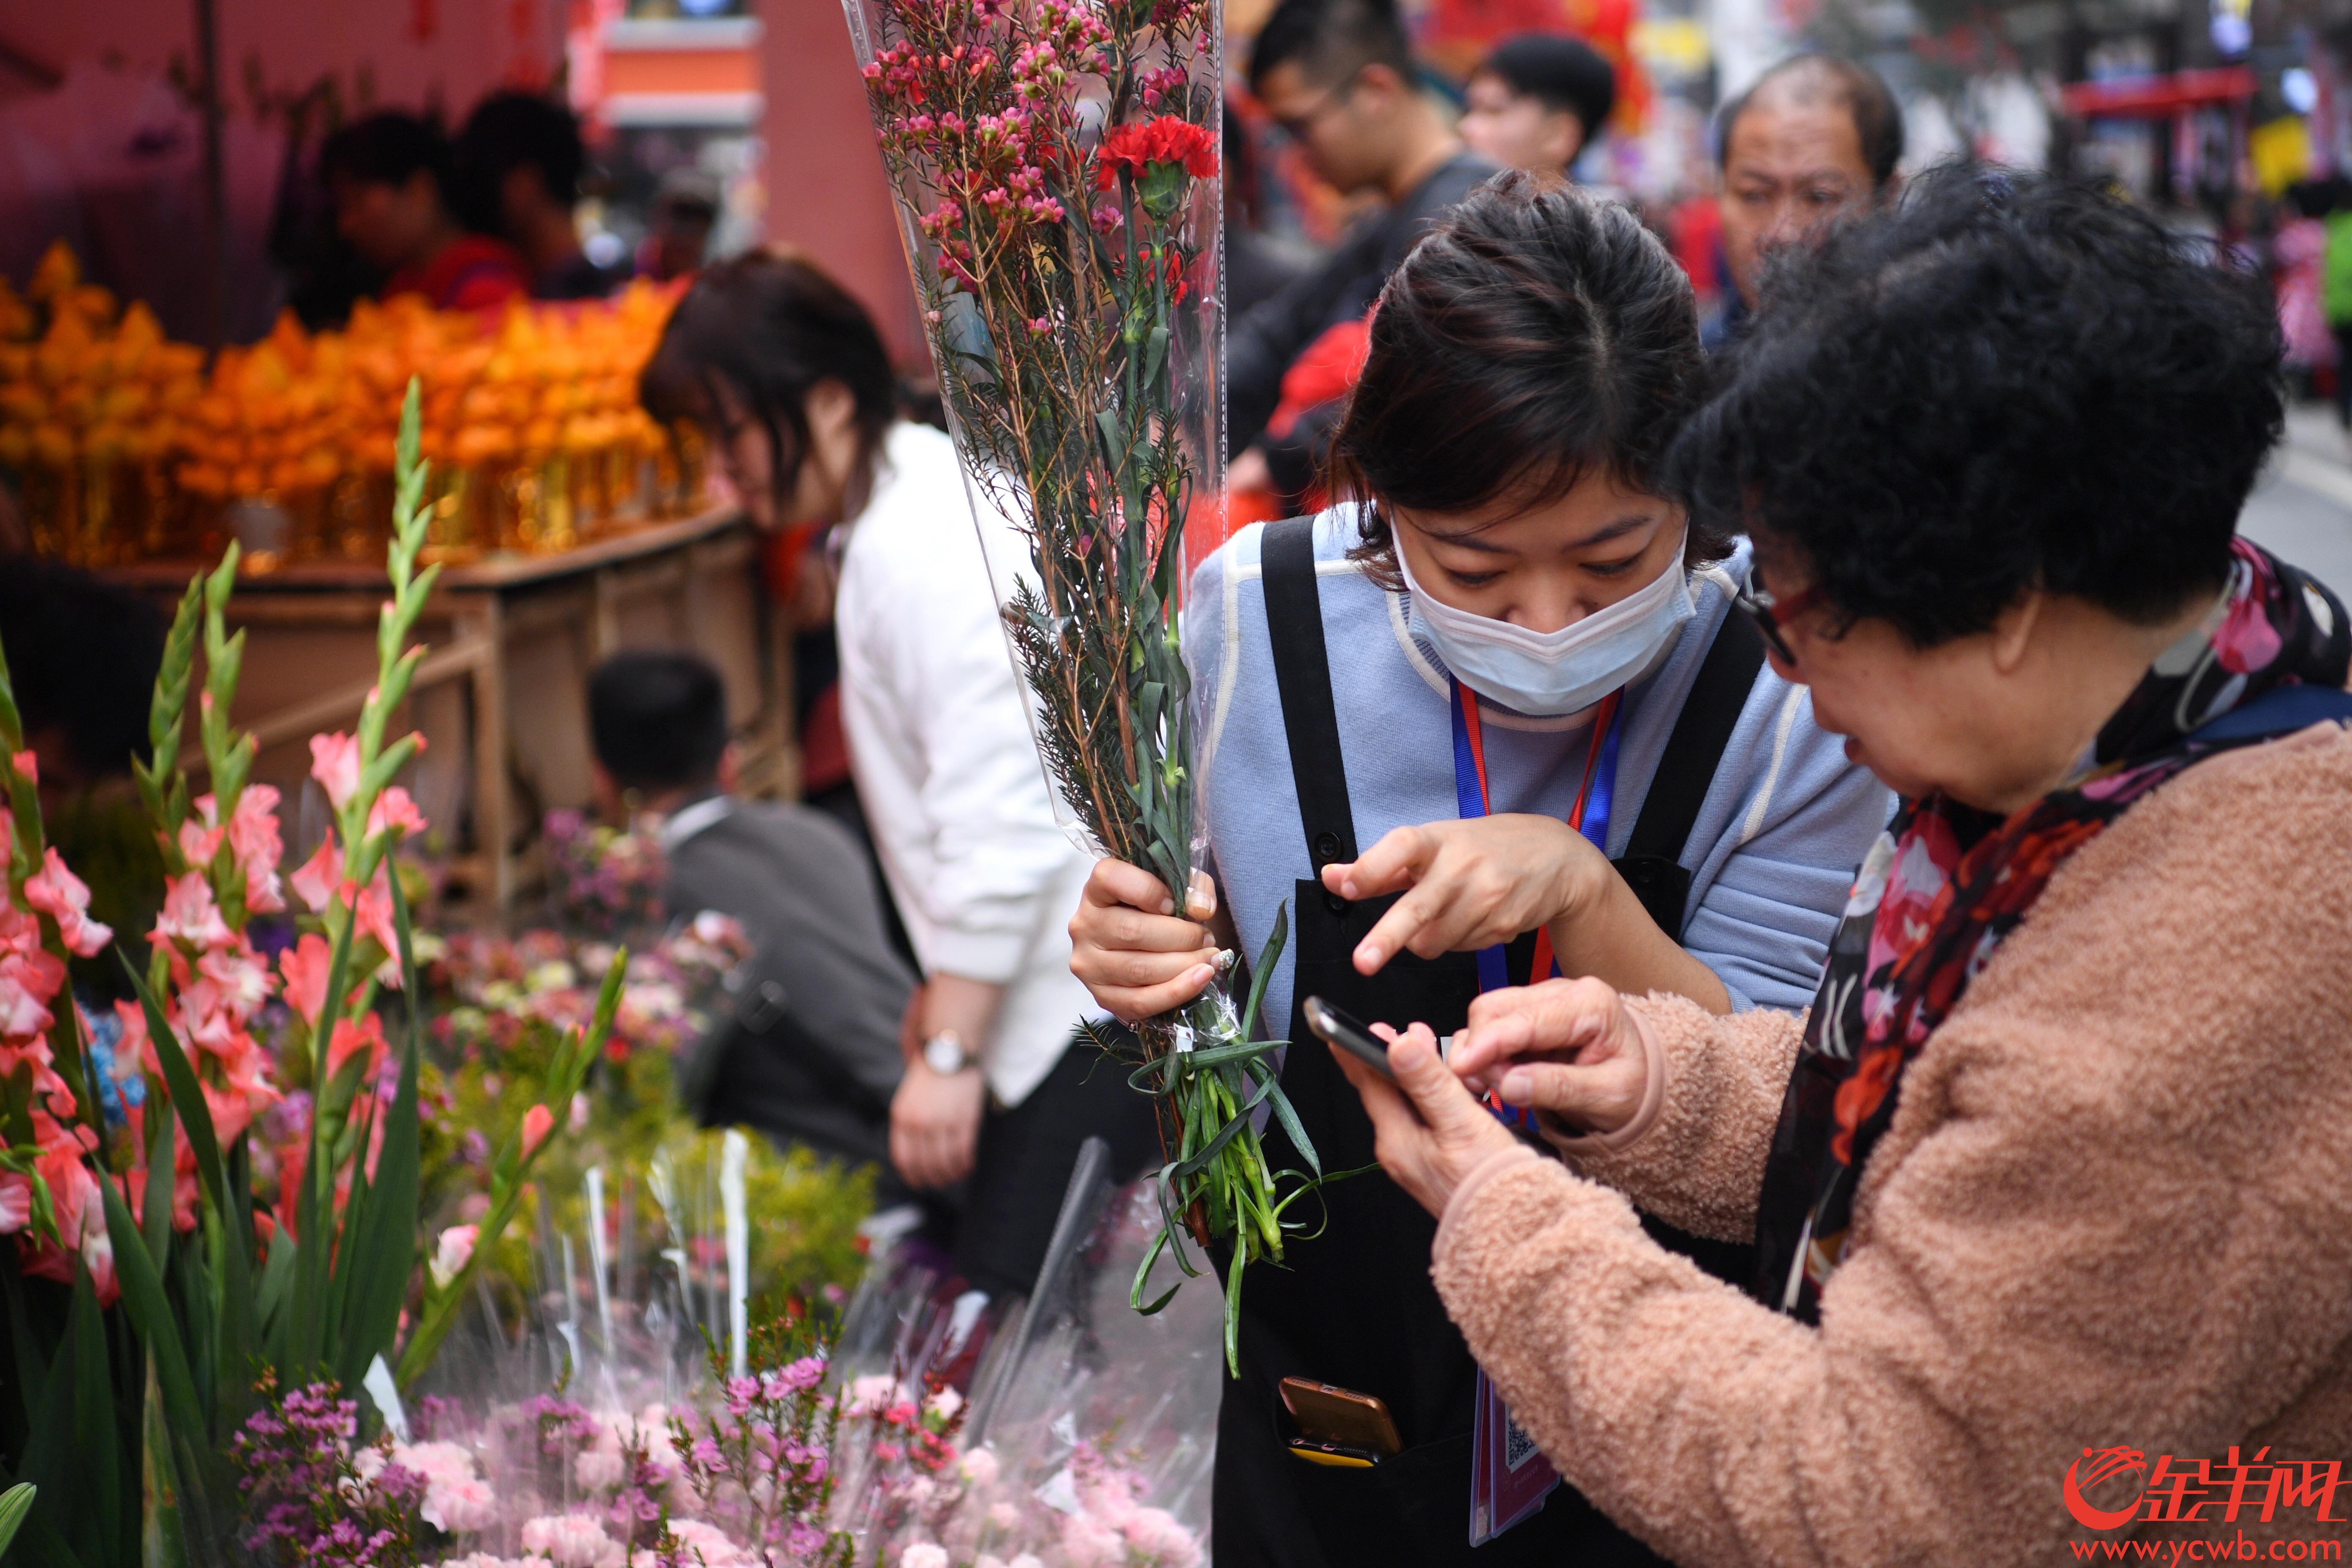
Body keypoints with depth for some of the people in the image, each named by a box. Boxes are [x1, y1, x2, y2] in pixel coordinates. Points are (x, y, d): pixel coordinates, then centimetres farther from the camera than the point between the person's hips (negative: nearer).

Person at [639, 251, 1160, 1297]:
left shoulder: (925, 552, -16)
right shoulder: (899, 521, 16)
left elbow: (1001, 827, -20)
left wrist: (948, 1050, -17)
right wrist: (943, 988, 25)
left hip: (1099, 994, -10)